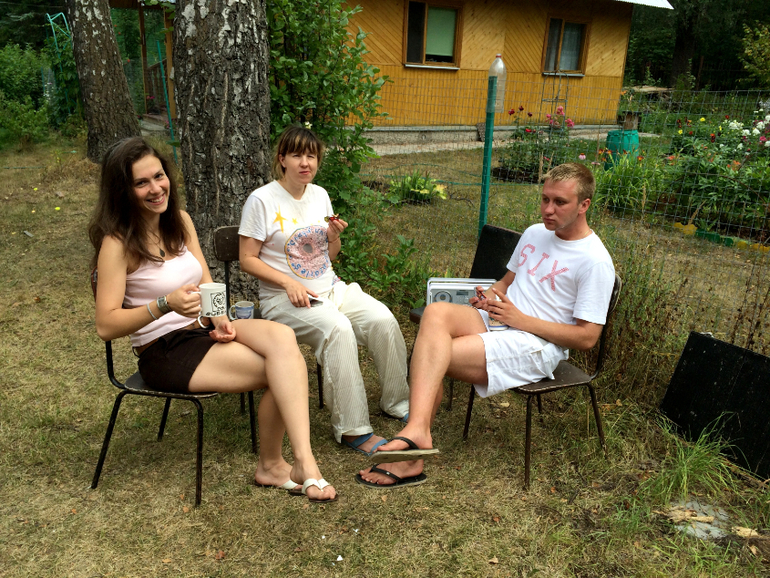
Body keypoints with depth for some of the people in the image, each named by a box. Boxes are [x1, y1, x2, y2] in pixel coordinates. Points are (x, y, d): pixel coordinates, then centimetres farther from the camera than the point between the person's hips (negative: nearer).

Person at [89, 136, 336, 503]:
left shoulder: (180, 221, 8)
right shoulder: (118, 243, -11)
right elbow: (106, 326, -16)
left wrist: (220, 320, -9)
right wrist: (165, 304, -30)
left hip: (204, 330, 6)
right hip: (165, 352, -6)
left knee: (282, 338, -26)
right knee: (283, 369, -22)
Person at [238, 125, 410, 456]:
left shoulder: (320, 195, 11)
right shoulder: (262, 200, -7)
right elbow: (248, 260, -7)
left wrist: (335, 236, -5)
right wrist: (288, 282, -20)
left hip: (330, 289, 6)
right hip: (283, 298, -5)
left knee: (383, 320, -18)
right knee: (338, 329, -33)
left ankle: (396, 403, 3)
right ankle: (351, 429, -21)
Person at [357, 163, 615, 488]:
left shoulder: (595, 261, -8)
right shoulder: (534, 233, 16)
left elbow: (587, 338, -10)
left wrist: (520, 319, -14)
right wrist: (489, 296, 3)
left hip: (535, 347, -7)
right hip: (495, 321, 7)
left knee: (432, 357, -24)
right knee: (436, 312, -26)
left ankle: (411, 458, -16)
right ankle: (417, 431, -35)